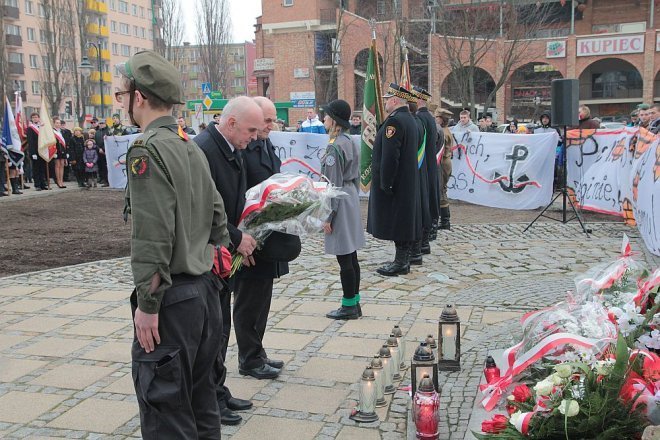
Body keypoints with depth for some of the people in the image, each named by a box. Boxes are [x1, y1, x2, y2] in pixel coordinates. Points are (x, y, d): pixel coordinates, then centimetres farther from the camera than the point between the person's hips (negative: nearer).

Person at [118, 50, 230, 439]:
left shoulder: (147, 151, -15)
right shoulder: (191, 148, 11)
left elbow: (153, 237, -21)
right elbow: (218, 216, 15)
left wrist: (147, 304, -17)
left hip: (172, 299, -9)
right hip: (205, 289, 9)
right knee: (201, 400, 19)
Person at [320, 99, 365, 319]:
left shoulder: (334, 147, -16)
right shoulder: (350, 143, 10)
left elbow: (334, 184, -17)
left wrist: (328, 216, -14)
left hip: (340, 204, -9)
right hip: (352, 201, 9)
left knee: (344, 259, -2)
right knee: (351, 256, 13)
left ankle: (349, 306, 6)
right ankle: (354, 303, 21)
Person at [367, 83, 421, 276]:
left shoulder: (394, 121, -18)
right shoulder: (410, 119, 13)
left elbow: (389, 157, -22)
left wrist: (385, 184, -18)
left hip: (394, 182, -10)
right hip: (408, 183, 10)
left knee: (396, 222, -3)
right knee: (404, 221, 13)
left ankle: (400, 263, 3)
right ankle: (403, 260, 22)